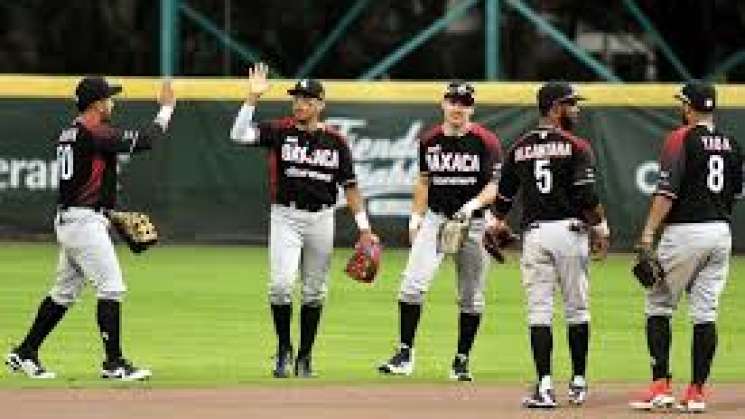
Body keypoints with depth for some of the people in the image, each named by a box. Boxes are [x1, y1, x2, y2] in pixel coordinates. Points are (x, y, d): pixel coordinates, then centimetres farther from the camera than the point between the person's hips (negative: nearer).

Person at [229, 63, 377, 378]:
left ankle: (304, 357, 17)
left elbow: (349, 186, 7)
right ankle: (284, 349, 3)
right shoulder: (279, 131, -1)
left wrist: (364, 228, 2)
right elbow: (239, 135, -14)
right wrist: (253, 97, -23)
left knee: (314, 291, 7)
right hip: (286, 216, -2)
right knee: (280, 284, -15)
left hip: (321, 219, 2)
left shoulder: (336, 141, 3)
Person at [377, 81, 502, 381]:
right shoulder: (429, 141, 6)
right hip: (436, 218, 2)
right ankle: (405, 354, -10)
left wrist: (473, 205, -24)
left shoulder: (486, 142, -5)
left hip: (474, 222, -2)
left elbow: (496, 185, -8)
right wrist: (416, 217, 8)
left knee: (470, 297, 4)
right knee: (413, 283, -14)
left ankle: (461, 360, 16)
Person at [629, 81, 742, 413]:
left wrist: (649, 231, -18)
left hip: (684, 232, -6)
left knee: (658, 306, 4)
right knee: (705, 313, 6)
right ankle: (696, 392, 4)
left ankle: (661, 386, -5)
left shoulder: (681, 139, -9)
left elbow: (667, 190, -16)